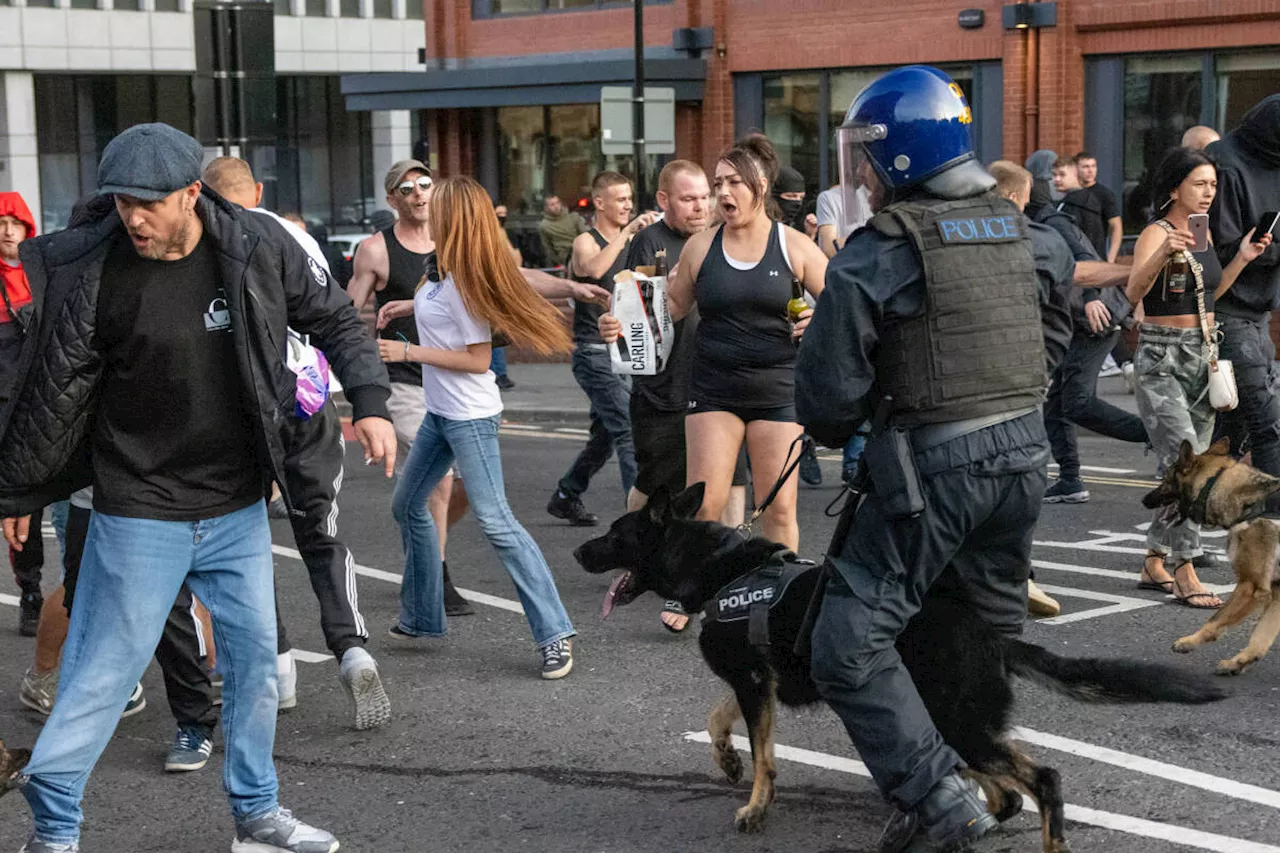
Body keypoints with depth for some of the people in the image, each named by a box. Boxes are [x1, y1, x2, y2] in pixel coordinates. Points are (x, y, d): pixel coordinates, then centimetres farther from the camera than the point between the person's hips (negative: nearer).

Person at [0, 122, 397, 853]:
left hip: (239, 510, 4)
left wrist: (371, 402, -6)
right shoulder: (93, 274, -14)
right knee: (106, 670, -1)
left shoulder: (259, 250, -8)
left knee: (256, 658, 13)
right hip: (141, 514, -4)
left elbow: (336, 319, 7)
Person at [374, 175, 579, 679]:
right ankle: (421, 617, 30)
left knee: (494, 521, -12)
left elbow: (478, 359, -20)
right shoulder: (440, 270, 4)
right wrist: (409, 307, 12)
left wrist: (408, 352, -18)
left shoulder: (463, 282, -20)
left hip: (470, 416, -10)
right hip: (440, 411, 10)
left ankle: (554, 632, -9)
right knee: (407, 505, 17)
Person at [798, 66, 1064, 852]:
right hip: (1026, 455, 7)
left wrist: (839, 434, 11)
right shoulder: (1017, 227, 8)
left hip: (936, 465, -7)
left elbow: (829, 390, -10)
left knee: (851, 646, -3)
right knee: (995, 631, 23)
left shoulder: (878, 254, -12)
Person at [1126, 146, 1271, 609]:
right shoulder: (1155, 233, -12)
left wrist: (1242, 258, 8)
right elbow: (1133, 293, -27)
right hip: (1162, 361, -8)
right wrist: (1163, 254, -43)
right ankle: (1184, 572, -13)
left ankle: (1154, 565, 19)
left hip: (1203, 357, 8)